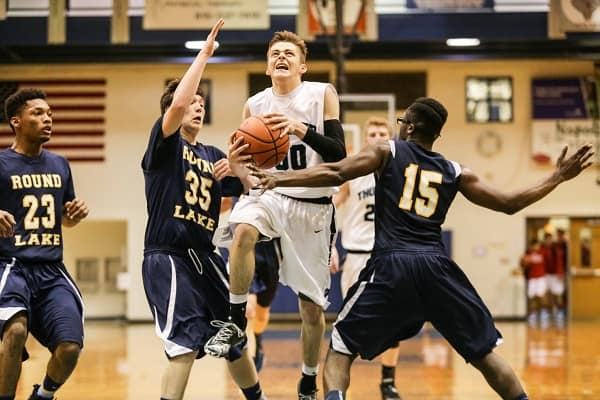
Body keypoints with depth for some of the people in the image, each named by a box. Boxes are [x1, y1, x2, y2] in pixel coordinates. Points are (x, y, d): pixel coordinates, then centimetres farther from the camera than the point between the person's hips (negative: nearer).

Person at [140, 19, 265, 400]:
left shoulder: (212, 155, 15)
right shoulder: (164, 144, -4)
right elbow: (177, 101, -24)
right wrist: (205, 54, -18)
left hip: (204, 257, 7)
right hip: (167, 257, -7)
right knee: (187, 340, -21)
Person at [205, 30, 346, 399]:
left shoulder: (323, 95, -5)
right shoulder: (255, 105, 3)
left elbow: (339, 154, -13)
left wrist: (301, 130, -28)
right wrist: (236, 164, -13)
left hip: (313, 205, -1)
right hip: (270, 193, 1)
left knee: (312, 305, 4)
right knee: (243, 230, -36)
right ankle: (236, 321, -21)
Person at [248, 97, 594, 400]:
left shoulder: (387, 152, 11)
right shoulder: (455, 172, 17)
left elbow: (334, 174, -2)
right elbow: (510, 204, 18)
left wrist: (278, 179, -2)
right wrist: (558, 178, 28)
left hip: (390, 265, -2)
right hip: (436, 265, 2)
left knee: (341, 350, 7)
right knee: (485, 352, 14)